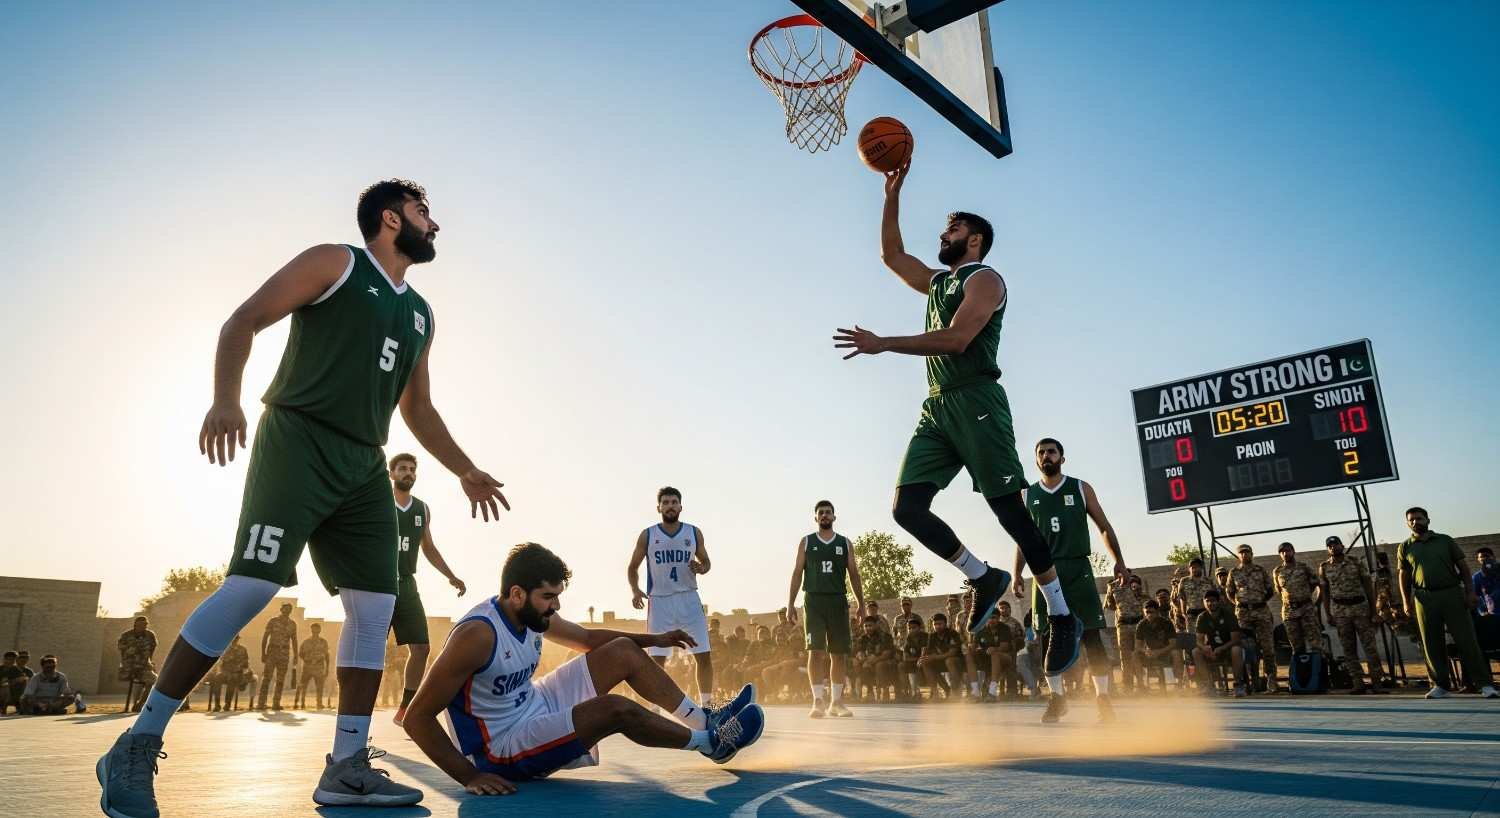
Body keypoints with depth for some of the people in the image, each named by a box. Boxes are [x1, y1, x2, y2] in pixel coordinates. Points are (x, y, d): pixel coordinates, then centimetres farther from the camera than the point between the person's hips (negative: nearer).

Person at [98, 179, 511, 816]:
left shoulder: (420, 315, 21)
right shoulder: (335, 263, 3)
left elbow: (418, 408, 27)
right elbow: (243, 321, -3)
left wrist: (465, 471, 22)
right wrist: (226, 398, -20)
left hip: (363, 465, 7)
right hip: (297, 441, -7)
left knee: (375, 607, -1)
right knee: (250, 587, -16)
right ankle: (137, 748, -2)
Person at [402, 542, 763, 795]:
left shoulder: (535, 615, -3)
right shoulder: (477, 635, -29)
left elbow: (589, 637, 15)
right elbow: (417, 718, -27)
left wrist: (654, 639, 9)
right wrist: (469, 777, -30)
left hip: (536, 707, 9)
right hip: (501, 749, -9)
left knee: (623, 651, 4)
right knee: (616, 710, -26)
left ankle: (703, 718, 10)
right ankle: (710, 742, -5)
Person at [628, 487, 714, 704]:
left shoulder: (694, 533, 5)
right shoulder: (647, 535, 2)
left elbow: (706, 561, 15)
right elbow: (633, 567, 10)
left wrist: (701, 568, -8)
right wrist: (635, 590, -7)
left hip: (689, 599, 1)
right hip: (659, 601, -1)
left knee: (704, 655, -2)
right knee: (657, 659, 1)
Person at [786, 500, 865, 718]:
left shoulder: (845, 543, 10)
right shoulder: (806, 542, 7)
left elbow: (853, 574, 10)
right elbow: (797, 572, 4)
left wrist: (861, 603, 2)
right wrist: (790, 603, -3)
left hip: (838, 601, 2)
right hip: (813, 600, -2)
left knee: (839, 653, 4)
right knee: (816, 651, -10)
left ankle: (836, 701, 14)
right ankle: (818, 700, -8)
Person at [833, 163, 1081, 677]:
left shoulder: (984, 279, -2)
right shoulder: (938, 282, 25)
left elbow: (956, 339, -16)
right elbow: (891, 255, 33)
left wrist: (883, 345, -18)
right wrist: (893, 194, 25)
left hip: (975, 401, -8)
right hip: (937, 407, 8)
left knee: (1010, 510, -7)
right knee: (906, 507, -5)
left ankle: (1063, 618, 5)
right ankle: (984, 578, 10)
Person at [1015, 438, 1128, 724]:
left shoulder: (1081, 488, 7)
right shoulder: (1027, 495, 11)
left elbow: (1104, 527, 8)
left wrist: (1119, 560, -3)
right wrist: (1017, 573, 7)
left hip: (1078, 568, -1)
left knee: (1092, 635, -6)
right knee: (1048, 637, 1)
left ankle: (1103, 698, 2)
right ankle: (1057, 697, 11)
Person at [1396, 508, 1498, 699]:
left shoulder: (1445, 541, 8)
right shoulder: (1405, 547, 9)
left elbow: (1463, 567, 8)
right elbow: (1404, 576, 11)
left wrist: (1470, 592, -3)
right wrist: (1406, 601, 3)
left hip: (1452, 594, -1)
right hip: (1424, 598, 1)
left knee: (1467, 639, -4)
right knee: (1432, 644, 2)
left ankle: (1484, 683, 2)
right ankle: (1441, 685, 10)